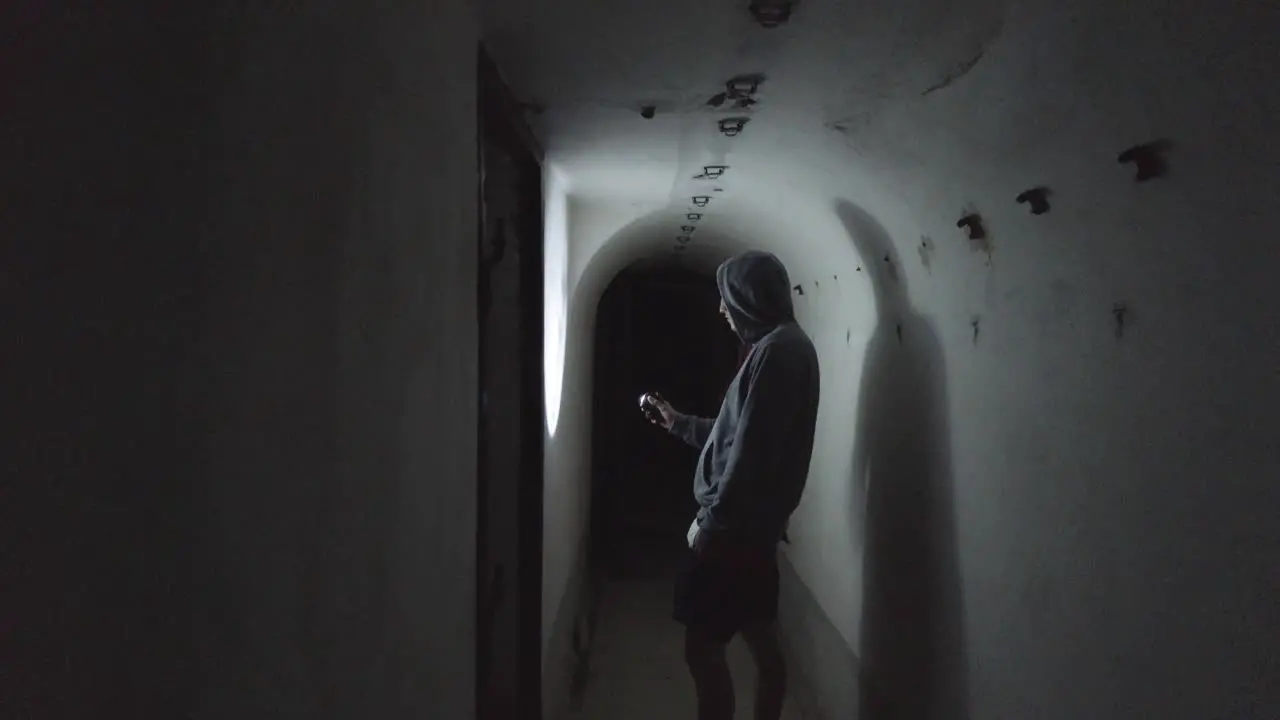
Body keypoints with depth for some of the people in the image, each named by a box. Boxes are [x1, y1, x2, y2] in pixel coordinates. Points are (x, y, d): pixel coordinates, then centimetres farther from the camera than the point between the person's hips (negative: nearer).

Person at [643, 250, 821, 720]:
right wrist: (679, 423, 30)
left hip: (737, 526, -10)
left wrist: (712, 520, -19)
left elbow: (752, 449, -23)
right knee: (761, 641, 15)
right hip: (757, 523, 10)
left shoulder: (777, 348, -16)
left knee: (703, 648, -6)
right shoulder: (786, 346, 15)